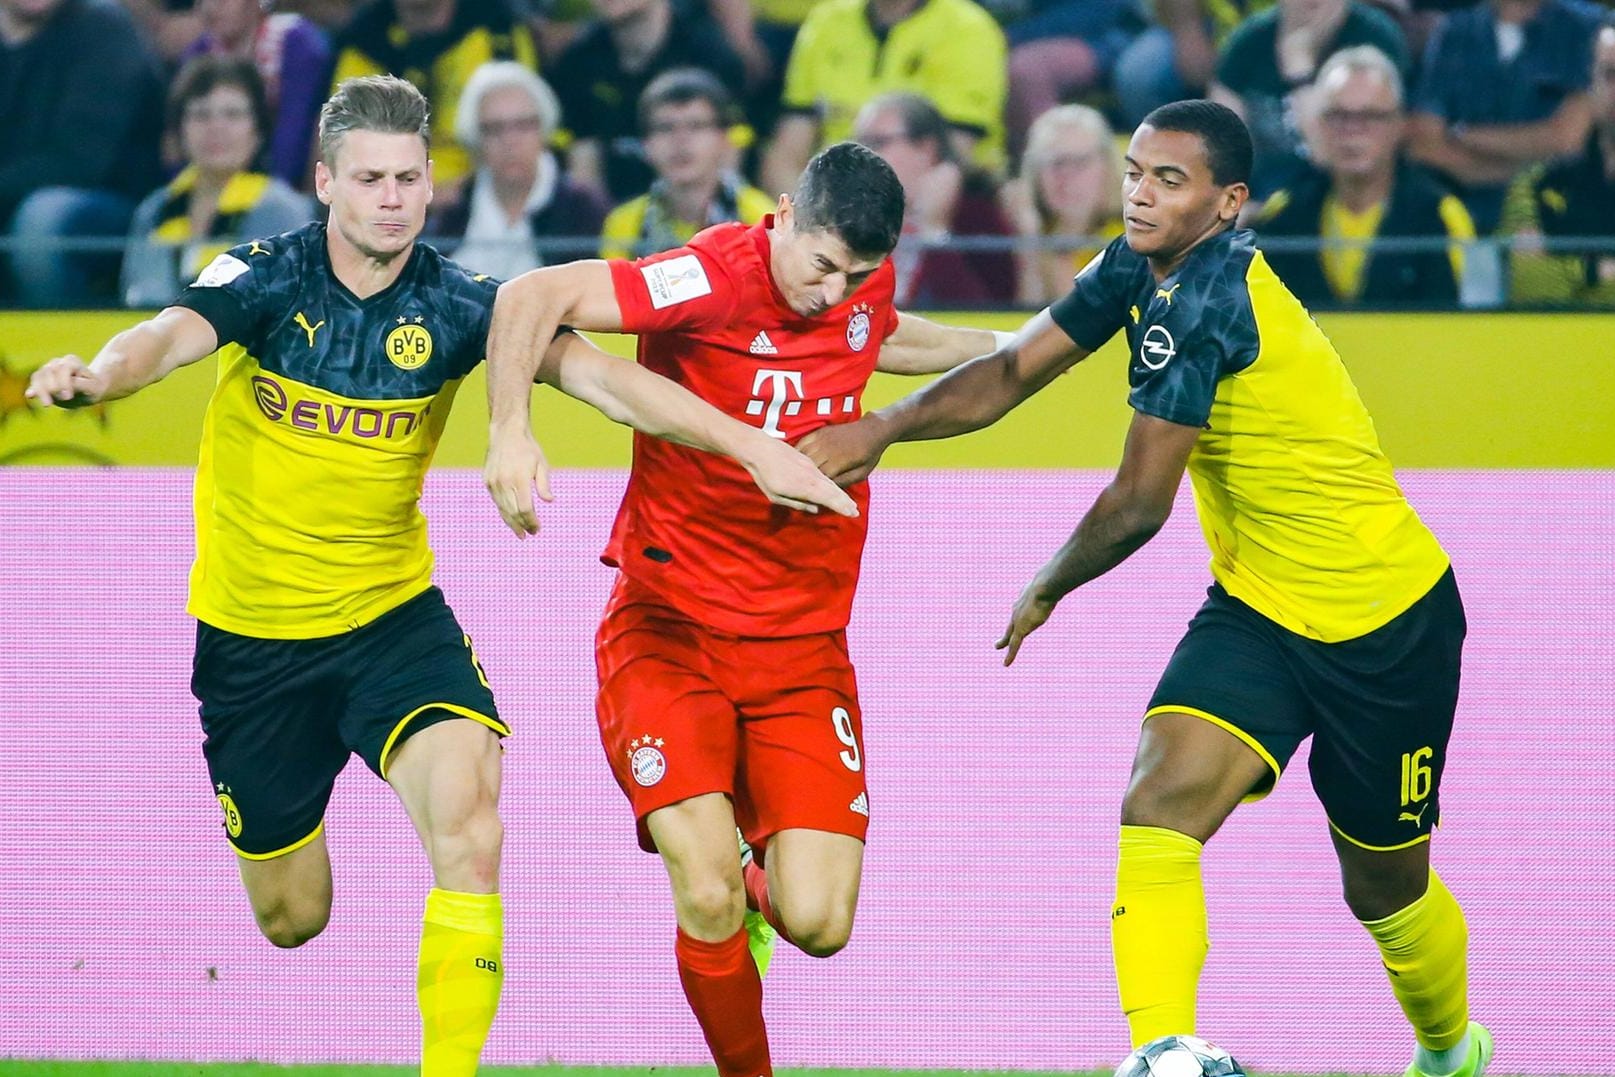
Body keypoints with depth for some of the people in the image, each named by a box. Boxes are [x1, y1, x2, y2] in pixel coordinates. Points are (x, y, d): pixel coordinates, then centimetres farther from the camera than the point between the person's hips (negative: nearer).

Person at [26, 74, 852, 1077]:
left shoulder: (456, 305, -9)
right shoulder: (268, 280, -13)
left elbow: (596, 374, -19)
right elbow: (172, 336, -32)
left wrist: (751, 443, -31)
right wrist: (95, 375, -55)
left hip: (394, 616, 1)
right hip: (252, 634, -1)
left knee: (468, 821, -26)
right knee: (291, 920, 10)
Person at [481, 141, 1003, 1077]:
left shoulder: (866, 287, 2)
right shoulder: (714, 280, -18)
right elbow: (533, 298, -25)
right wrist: (509, 430, -37)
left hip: (803, 644, 4)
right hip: (669, 629, -4)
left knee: (817, 924, -9)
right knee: (708, 899, -20)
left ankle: (757, 887, 28)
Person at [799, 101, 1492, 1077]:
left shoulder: (1202, 303, -27)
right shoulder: (1144, 269, -1)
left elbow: (1139, 506, -24)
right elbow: (1014, 371, 6)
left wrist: (1048, 588, -4)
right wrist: (881, 429, -11)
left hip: (1386, 625, -7)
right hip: (1256, 607, 7)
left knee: (1386, 888, 11)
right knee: (1158, 811, -19)